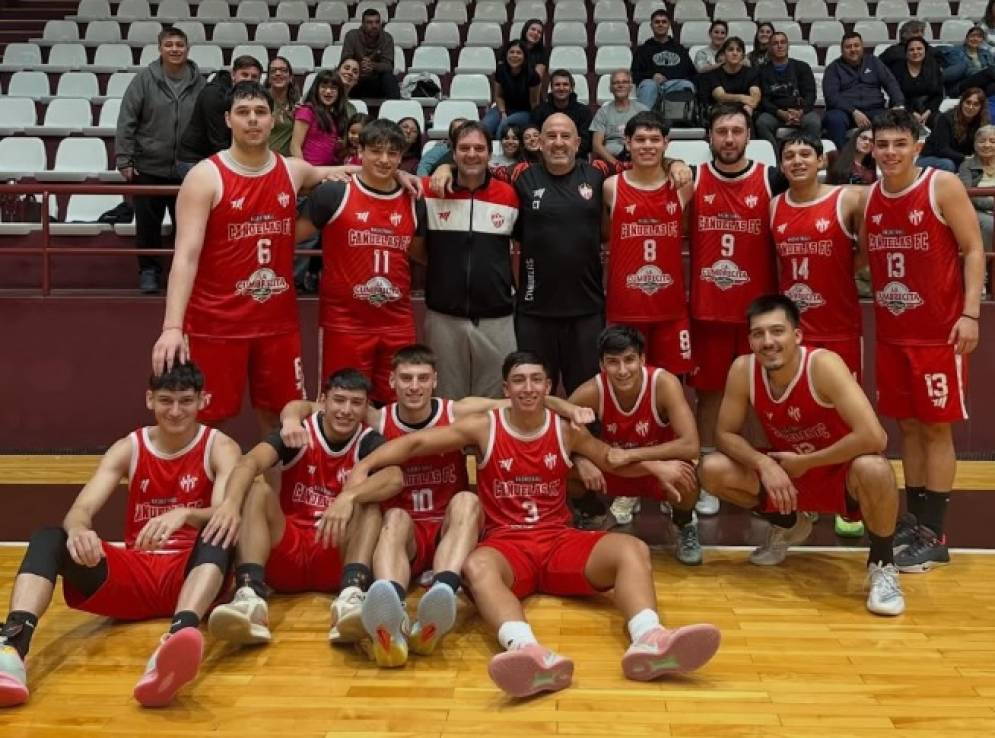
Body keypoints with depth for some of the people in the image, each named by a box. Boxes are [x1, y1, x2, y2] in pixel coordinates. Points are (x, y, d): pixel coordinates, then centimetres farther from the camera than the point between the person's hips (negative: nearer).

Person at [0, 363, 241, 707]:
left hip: (190, 571, -3)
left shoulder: (220, 448, 1)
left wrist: (184, 515, -40)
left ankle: (180, 635, -66)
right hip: (133, 574, 3)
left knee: (220, 534, -37)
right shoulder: (127, 448, 8)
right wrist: (77, 530, -33)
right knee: (48, 538, -19)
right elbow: (82, 509, -7)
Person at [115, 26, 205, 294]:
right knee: (148, 224, 7)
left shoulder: (199, 83, -1)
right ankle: (149, 271, 22)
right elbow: (126, 121, -4)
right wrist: (124, 159, -8)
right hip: (148, 168, -1)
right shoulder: (144, 80, -5)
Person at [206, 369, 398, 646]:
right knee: (258, 491, -21)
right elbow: (250, 462, -22)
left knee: (369, 505, -22)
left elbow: (394, 478, -24)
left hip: (336, 556, 0)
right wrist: (231, 501, -43)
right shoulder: (296, 432, -3)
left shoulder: (369, 441, -2)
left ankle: (352, 595, -48)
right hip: (285, 553, 0)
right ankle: (250, 597, -44)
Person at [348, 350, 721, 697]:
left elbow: (609, 458, 24)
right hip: (506, 545, -3)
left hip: (559, 541, 3)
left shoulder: (567, 429, 9)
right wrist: (363, 467, -14)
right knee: (477, 566, -39)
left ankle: (648, 641, -51)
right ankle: (528, 651, -67)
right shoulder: (483, 427, 1)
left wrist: (656, 467, 7)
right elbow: (417, 442, -2)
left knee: (632, 549, -25)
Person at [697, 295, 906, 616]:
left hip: (841, 473, -5)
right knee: (712, 470, -13)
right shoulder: (743, 369, -16)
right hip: (786, 472, 5)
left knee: (873, 470, -39)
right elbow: (727, 434, -5)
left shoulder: (823, 364, -29)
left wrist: (805, 462, -25)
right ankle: (788, 526, 17)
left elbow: (873, 437, -36)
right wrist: (764, 464, -25)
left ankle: (882, 566, -10)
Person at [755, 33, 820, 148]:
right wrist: (780, 113, -18)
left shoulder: (802, 67, 15)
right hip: (775, 111, 0)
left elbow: (810, 94, 5)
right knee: (762, 122, -33)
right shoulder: (764, 71, 13)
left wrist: (800, 111, -18)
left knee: (814, 122, -33)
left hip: (801, 110, 0)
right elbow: (763, 99, 3)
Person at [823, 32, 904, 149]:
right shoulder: (834, 68, 12)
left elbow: (890, 83, 13)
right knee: (834, 119, -37)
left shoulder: (873, 62, 21)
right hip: (845, 111, -2)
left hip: (873, 110, 2)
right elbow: (831, 95, -3)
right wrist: (854, 112, -17)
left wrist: (899, 104, -8)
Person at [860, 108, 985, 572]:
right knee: (907, 425, 12)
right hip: (891, 332, 5)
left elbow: (973, 249, -9)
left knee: (936, 427, 0)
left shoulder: (943, 186, -8)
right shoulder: (869, 197, 7)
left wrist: (970, 313, -16)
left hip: (939, 331, -5)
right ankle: (913, 520, 23)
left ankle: (934, 535, 6)